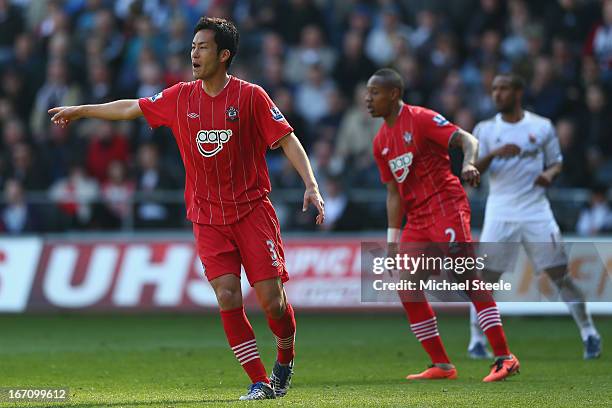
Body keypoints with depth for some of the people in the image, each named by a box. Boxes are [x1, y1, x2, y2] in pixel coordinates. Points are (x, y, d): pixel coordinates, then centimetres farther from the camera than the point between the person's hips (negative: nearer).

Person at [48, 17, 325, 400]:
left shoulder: (250, 96, -7)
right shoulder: (180, 98, 5)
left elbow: (287, 139, -8)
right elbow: (132, 108, 19)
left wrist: (311, 185, -20)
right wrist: (80, 111, 27)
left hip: (253, 210, -3)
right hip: (207, 217, 3)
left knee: (272, 300, -8)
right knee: (227, 297, -12)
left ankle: (286, 359, 22)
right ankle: (260, 382, -5)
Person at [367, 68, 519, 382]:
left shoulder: (421, 119, -8)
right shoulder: (381, 141, 15)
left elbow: (467, 139, -19)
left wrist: (468, 165, -40)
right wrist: (392, 241, 12)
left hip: (445, 206, -8)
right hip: (417, 218, 8)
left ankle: (504, 358, -17)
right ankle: (441, 366, 8)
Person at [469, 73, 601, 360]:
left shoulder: (542, 127, 5)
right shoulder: (485, 130, 5)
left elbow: (556, 163, 13)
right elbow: (471, 171, -3)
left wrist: (549, 174, -10)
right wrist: (494, 154, -21)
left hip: (536, 212, 0)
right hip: (500, 214, 0)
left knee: (560, 274, -2)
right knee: (485, 278, -4)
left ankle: (589, 333, 7)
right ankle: (476, 341, 8)